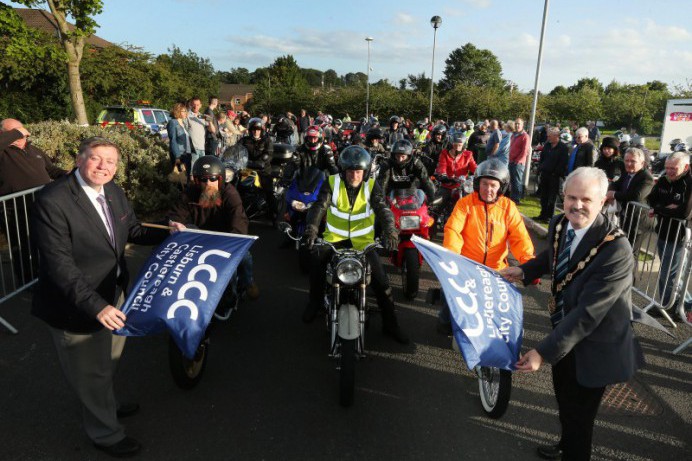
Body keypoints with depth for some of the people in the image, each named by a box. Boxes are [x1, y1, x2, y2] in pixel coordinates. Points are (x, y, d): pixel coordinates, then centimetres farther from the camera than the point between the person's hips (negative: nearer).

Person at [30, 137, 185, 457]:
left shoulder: (113, 191, -3)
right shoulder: (52, 201, -26)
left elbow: (133, 231, 9)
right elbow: (59, 265, -28)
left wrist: (168, 234, -7)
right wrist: (96, 306, -35)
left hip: (113, 294, 8)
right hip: (77, 307, -7)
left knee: (109, 359, 30)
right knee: (91, 373, 15)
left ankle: (104, 405, 59)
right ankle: (105, 433, 40)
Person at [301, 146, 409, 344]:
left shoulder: (371, 186, -5)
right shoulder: (332, 183, -6)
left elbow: (382, 208, -18)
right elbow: (319, 206, -18)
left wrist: (389, 230, -39)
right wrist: (311, 228, -38)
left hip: (362, 239, 0)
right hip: (334, 237, 0)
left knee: (379, 275, -12)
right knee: (317, 259, -25)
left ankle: (390, 323, 5)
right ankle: (315, 301, 4)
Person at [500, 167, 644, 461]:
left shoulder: (616, 250, -32)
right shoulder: (559, 224, -10)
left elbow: (588, 312, -33)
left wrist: (543, 352, -34)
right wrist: (524, 270, 3)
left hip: (593, 347, -8)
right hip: (564, 327, 8)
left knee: (579, 414, 12)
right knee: (564, 401, 30)